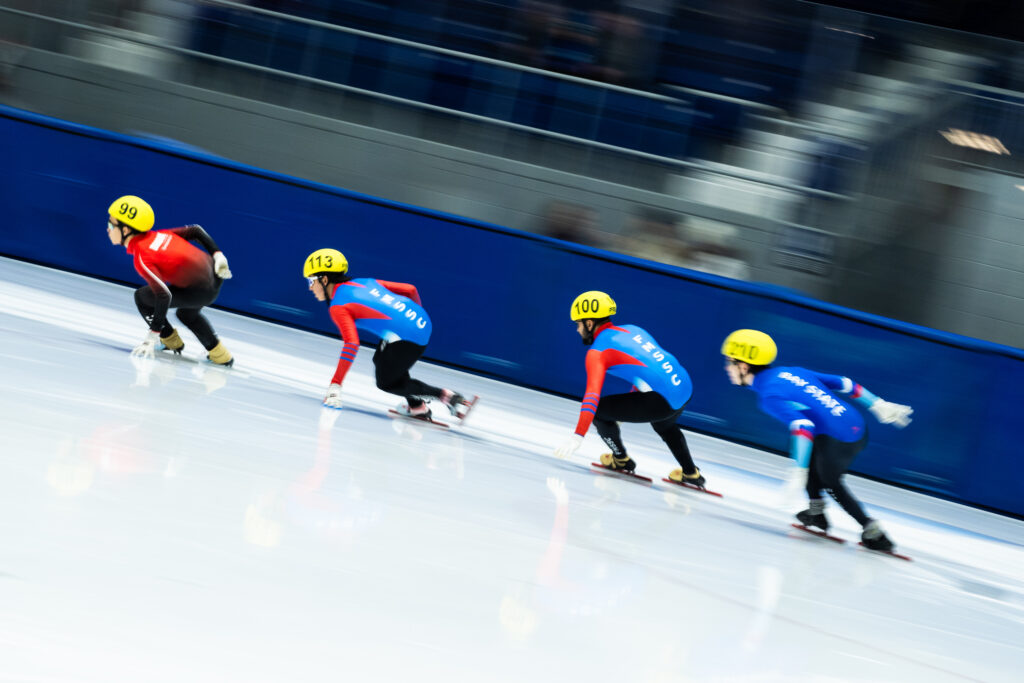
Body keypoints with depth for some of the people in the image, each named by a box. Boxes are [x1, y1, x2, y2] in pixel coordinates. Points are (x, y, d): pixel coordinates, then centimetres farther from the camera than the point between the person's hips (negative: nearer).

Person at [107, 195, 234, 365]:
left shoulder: (142, 257, -16)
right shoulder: (156, 235, 6)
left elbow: (164, 295, -23)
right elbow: (195, 231, 9)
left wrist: (153, 334, -19)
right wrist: (217, 255, 12)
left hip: (201, 291, -9)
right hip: (215, 274, 9)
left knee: (142, 297, 4)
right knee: (186, 314, 35)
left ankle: (171, 342, 16)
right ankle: (220, 356, 42)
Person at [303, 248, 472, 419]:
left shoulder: (338, 307, -3)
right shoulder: (365, 282, 18)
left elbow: (351, 344, -17)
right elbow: (410, 289, 19)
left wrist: (335, 385, -17)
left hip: (407, 335, -9)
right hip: (422, 322, 9)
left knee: (386, 383, 10)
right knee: (381, 360, 26)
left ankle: (444, 395, 0)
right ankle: (416, 406, 24)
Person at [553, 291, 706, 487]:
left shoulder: (597, 352, -3)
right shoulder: (632, 330, 20)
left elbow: (592, 395, -15)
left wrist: (577, 437, -21)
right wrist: (627, 410, 45)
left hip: (662, 401, -9)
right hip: (686, 387, 9)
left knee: (598, 409, 4)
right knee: (664, 425, 40)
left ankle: (621, 459, 22)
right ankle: (690, 473, 46)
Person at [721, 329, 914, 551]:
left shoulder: (770, 395, -10)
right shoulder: (790, 372, 14)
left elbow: (803, 425, -25)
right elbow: (840, 383, 17)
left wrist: (798, 474, -29)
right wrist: (879, 406, 25)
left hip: (837, 441, -9)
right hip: (858, 428, 9)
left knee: (831, 483, 18)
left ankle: (873, 532, 19)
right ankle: (816, 512, 31)